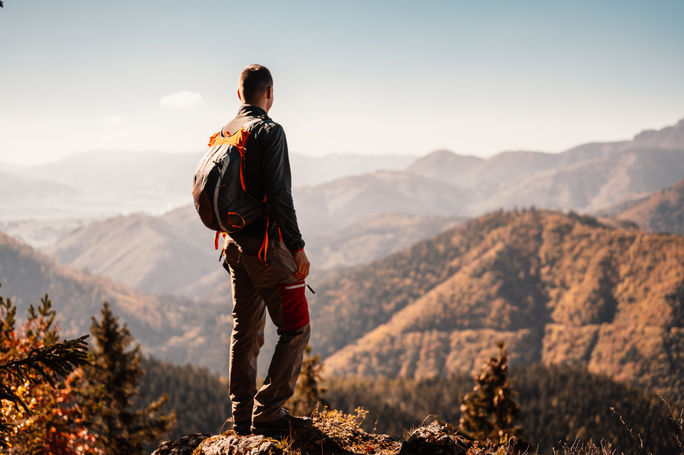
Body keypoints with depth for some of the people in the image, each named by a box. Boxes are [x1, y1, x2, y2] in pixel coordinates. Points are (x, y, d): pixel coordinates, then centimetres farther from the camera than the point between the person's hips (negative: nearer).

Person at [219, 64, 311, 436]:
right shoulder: (269, 131, -13)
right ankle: (268, 412, -4)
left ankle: (243, 416, 17)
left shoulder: (223, 134, 11)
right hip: (267, 245, -8)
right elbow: (278, 194, -20)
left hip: (235, 245, 8)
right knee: (295, 328, 0)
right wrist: (297, 247, -17)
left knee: (245, 332, 13)